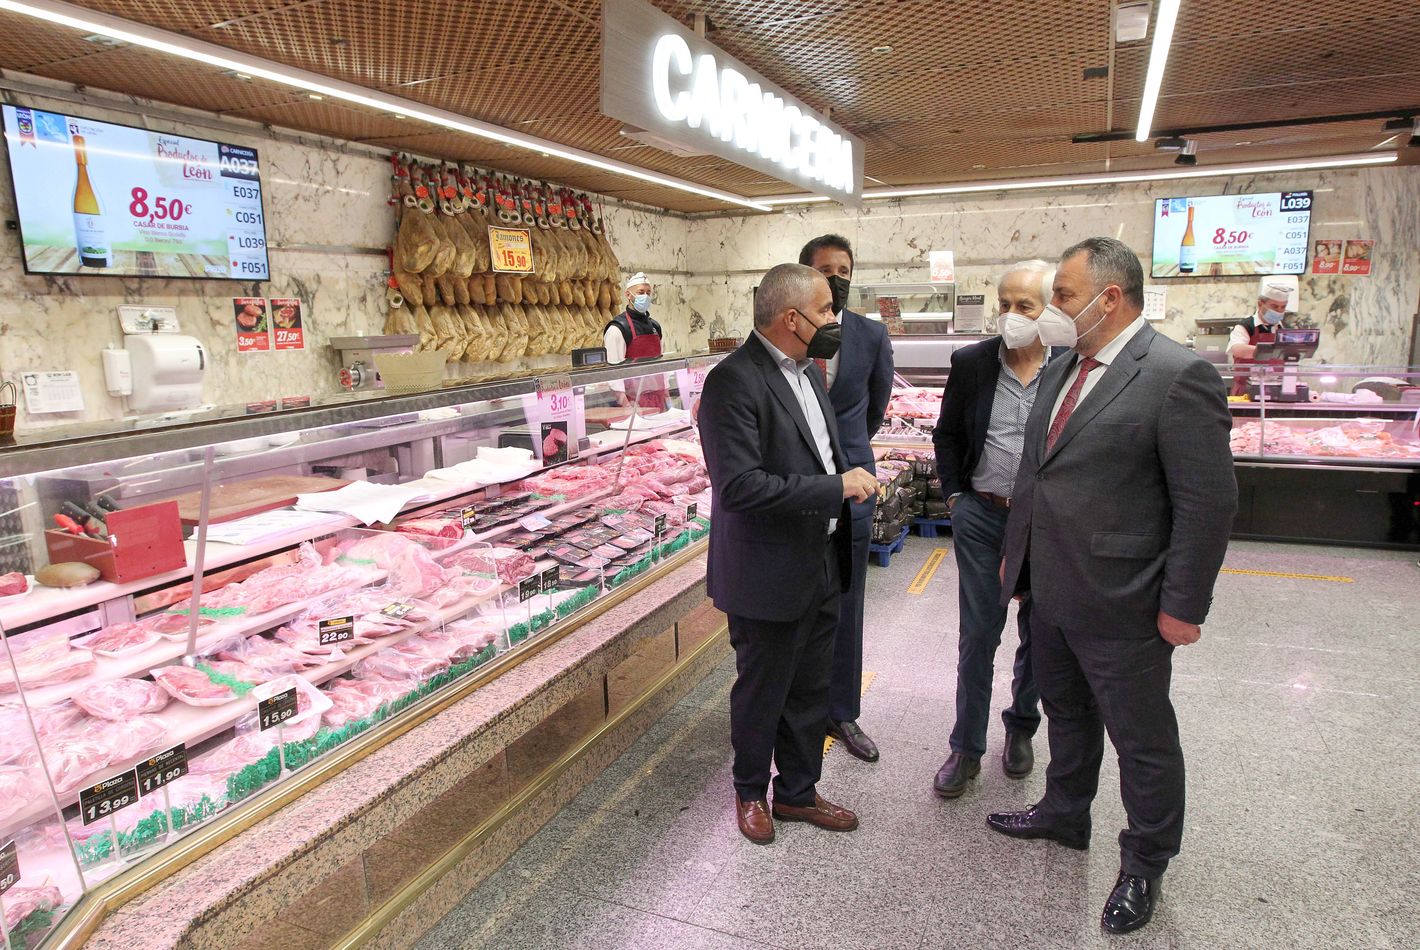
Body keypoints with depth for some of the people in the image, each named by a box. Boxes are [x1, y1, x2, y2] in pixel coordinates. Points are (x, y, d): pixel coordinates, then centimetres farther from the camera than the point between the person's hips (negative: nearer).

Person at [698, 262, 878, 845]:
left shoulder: (807, 369, 9)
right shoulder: (733, 381, -21)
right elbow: (739, 485, -29)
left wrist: (851, 479, 4)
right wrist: (835, 487, -24)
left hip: (822, 567, 8)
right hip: (769, 575, -8)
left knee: (810, 691, 20)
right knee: (761, 693, 13)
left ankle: (798, 792, 41)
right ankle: (751, 792, 38)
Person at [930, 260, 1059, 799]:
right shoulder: (971, 363, -2)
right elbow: (947, 434, 8)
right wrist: (955, 494, 1)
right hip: (982, 517, 0)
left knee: (1038, 634, 16)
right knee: (977, 635, 6)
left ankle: (1021, 729, 38)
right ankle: (966, 748, 19)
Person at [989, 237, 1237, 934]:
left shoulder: (1180, 377, -17)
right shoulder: (1062, 369, 8)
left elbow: (1208, 503, -17)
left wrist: (1183, 606, -16)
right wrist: (1015, 553, 18)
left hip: (1121, 605, -7)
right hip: (1050, 590, 8)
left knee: (1142, 741, 12)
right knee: (1065, 711, 25)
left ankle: (1144, 865, 34)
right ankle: (1065, 814, 48)